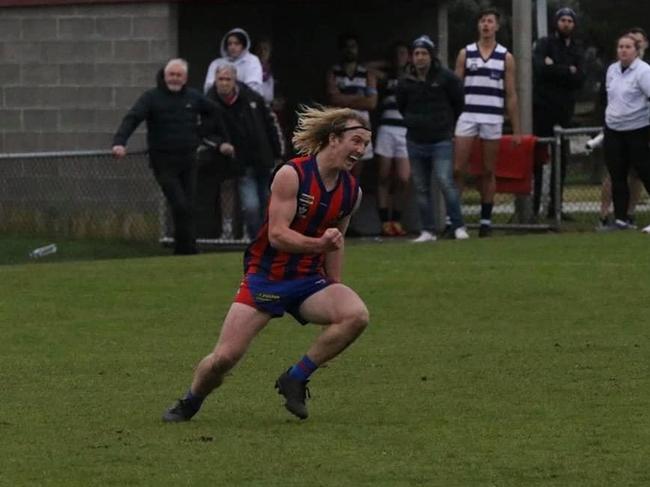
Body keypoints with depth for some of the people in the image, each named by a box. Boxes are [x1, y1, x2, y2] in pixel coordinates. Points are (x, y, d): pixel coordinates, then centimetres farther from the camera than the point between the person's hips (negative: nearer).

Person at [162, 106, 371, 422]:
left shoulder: (351, 191, 3)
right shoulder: (292, 175, -16)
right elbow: (277, 235, -21)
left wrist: (335, 291, 20)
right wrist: (319, 243, -35)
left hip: (309, 281, 4)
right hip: (265, 276, -4)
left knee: (356, 315, -26)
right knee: (225, 357, -11)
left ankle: (295, 379, -9)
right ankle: (189, 403, 22)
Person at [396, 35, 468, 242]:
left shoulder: (446, 78, -5)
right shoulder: (406, 83, 5)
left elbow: (459, 103, 6)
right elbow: (402, 108, 21)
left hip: (441, 141, -4)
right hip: (416, 142, 4)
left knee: (446, 182, -16)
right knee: (421, 188, 6)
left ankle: (458, 227, -9)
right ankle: (428, 231, 11)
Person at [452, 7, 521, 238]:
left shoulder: (506, 57, 7)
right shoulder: (465, 54, 8)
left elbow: (511, 95, 8)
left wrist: (516, 129, 5)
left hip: (493, 119, 0)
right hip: (467, 116, 0)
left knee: (488, 172, 4)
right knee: (457, 169, -7)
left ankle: (486, 220, 9)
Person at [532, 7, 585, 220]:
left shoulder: (576, 51, 14)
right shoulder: (544, 44, 2)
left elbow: (579, 80, -3)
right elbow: (541, 68, -18)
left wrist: (555, 68, -10)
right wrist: (567, 71, -12)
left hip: (564, 109, 5)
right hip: (542, 107, -5)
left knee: (561, 159, 5)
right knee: (538, 157, -6)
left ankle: (555, 205, 10)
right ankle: (533, 204, -6)